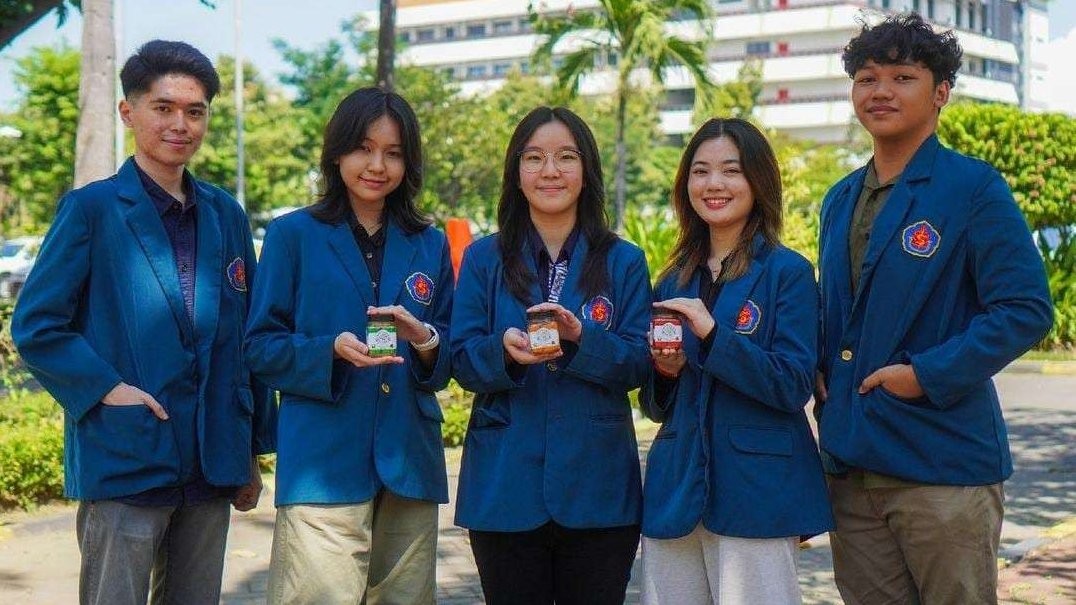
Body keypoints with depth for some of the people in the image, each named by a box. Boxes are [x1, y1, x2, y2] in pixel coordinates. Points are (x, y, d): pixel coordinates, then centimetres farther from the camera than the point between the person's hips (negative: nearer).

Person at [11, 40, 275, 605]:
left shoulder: (227, 216, 11)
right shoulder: (90, 209, -3)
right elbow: (35, 327, -5)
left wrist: (253, 451, 14)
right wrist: (106, 390, -15)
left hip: (211, 467, 5)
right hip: (124, 463, -5)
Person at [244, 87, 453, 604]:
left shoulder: (430, 245, 16)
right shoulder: (293, 235, 5)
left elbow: (450, 355, 15)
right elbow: (260, 347, 1)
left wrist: (425, 340, -8)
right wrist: (332, 350, -17)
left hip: (409, 464, 4)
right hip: (323, 465, -4)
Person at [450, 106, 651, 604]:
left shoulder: (623, 262, 6)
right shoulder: (483, 259, 6)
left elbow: (639, 363, -2)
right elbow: (462, 362, 0)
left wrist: (581, 338, -21)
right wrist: (504, 351, -22)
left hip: (598, 487, 0)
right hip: (505, 485, 0)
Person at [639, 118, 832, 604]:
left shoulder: (788, 272, -3)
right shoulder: (674, 280, 13)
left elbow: (795, 385, -13)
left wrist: (713, 334, -21)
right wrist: (664, 373, -5)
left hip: (755, 492, -5)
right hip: (677, 489, 5)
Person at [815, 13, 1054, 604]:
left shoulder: (974, 188, -7)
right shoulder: (839, 200, 14)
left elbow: (1026, 310, -13)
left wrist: (927, 375, -19)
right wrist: (817, 369, 5)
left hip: (943, 463, -6)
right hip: (851, 466, 6)